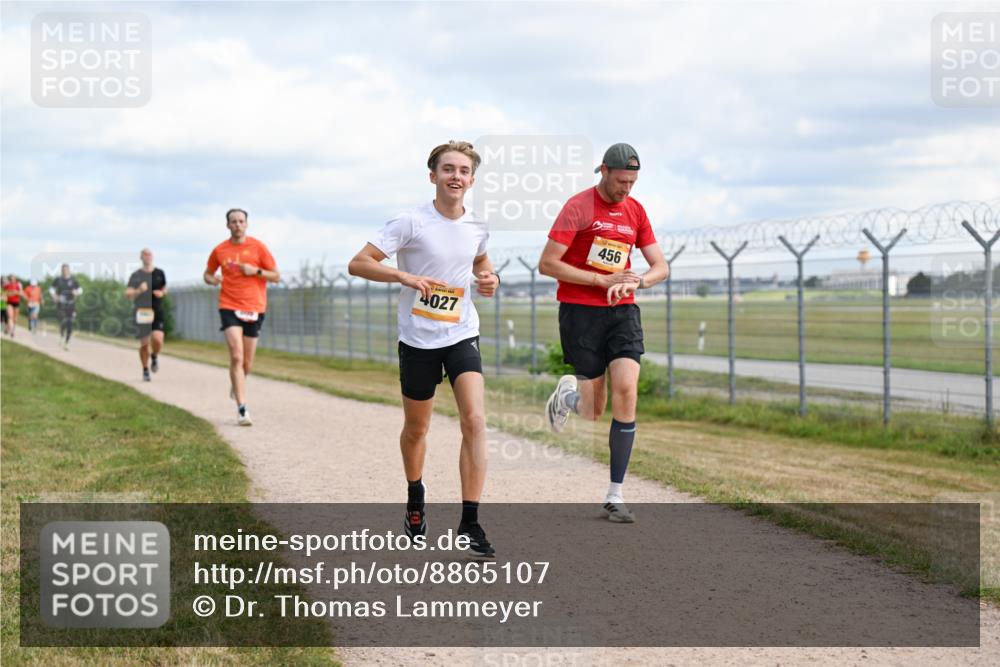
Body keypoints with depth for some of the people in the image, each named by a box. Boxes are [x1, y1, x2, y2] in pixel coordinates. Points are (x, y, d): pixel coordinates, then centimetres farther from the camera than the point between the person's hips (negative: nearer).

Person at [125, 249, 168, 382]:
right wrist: (138, 291, -26)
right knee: (144, 343, 4)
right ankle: (145, 370, 22)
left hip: (157, 312, 1)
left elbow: (164, 288, 22)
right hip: (142, 312, -1)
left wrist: (162, 293, -1)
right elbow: (128, 294, -7)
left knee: (157, 339, -18)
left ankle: (154, 356, 15)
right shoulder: (136, 275, 0)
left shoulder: (159, 273, 7)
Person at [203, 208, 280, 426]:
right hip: (230, 307, -1)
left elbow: (276, 276, 3)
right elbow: (208, 273, 20)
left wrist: (256, 271, -14)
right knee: (236, 357, -16)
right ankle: (242, 409, -18)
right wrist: (213, 279, -4)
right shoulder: (219, 250, 5)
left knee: (247, 363, 7)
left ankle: (236, 384, 43)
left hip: (254, 309, 1)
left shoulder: (258, 247, 1)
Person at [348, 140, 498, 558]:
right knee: (416, 428, 13)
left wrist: (490, 279, 2)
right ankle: (415, 500, 41)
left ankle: (470, 524, -12)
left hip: (462, 336, 2)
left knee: (475, 421, -15)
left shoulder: (477, 228, 2)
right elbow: (358, 264, -13)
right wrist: (405, 276, -28)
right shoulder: (411, 223, -12)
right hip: (418, 340, -2)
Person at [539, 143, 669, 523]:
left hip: (622, 311, 4)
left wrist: (636, 281, -13)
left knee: (626, 391, -14)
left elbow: (660, 267, 10)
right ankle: (568, 394, 38)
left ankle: (615, 495, -8)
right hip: (581, 312, -4)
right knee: (594, 412, -2)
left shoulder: (635, 211, 8)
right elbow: (547, 264, -12)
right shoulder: (578, 207, -9)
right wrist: (603, 280, -15)